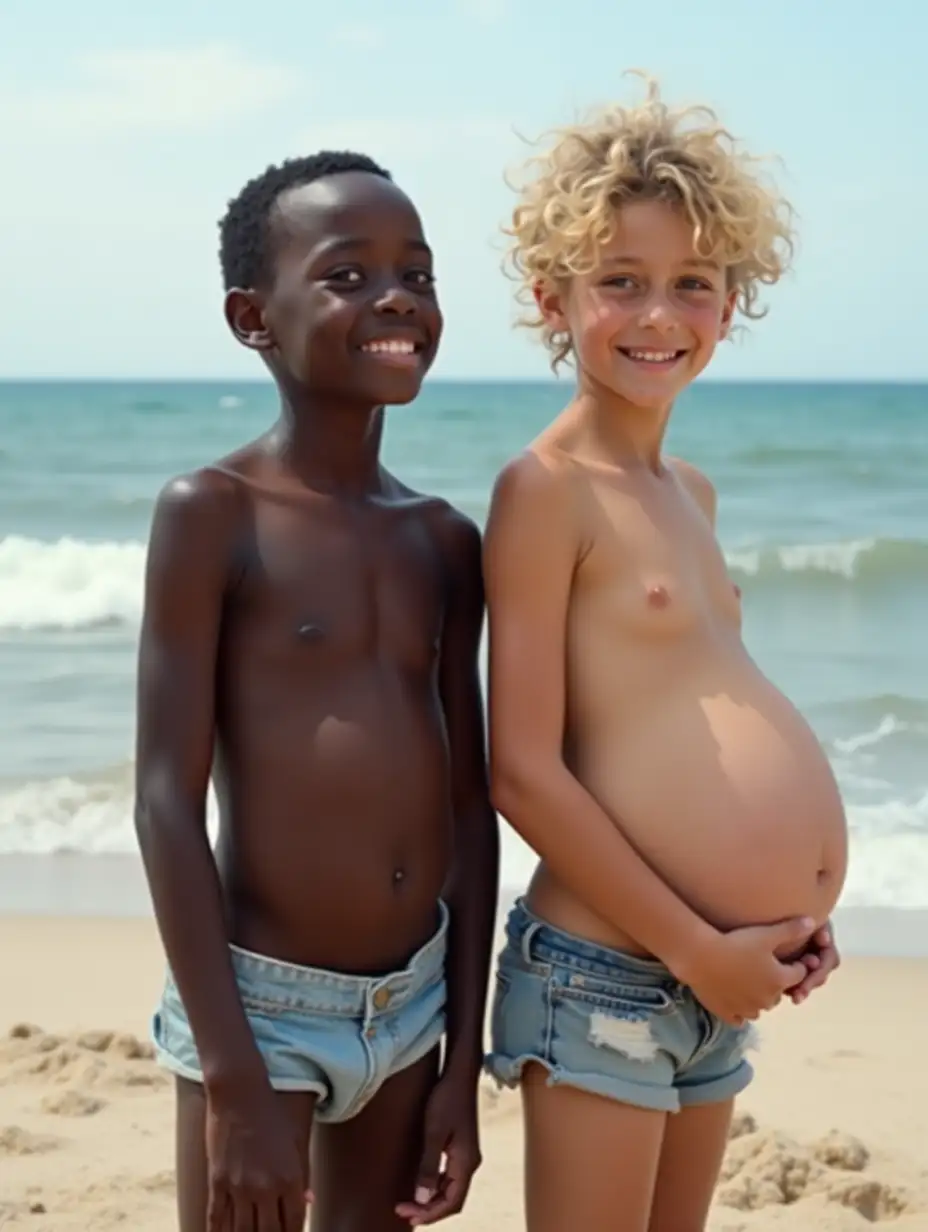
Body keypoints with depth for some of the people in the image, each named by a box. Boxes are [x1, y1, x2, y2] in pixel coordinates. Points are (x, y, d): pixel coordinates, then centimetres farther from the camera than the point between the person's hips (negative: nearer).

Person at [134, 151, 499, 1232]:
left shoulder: (445, 543, 5)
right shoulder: (213, 513, -11)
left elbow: (470, 806, 9)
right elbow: (167, 800, -14)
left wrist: (463, 1060, 8)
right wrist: (235, 1081, -17)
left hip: (414, 1007, 6)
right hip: (262, 1003, -5)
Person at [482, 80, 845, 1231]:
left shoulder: (689, 490, 12)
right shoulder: (547, 489, -12)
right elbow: (524, 771, -17)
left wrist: (783, 905, 7)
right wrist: (697, 947, -13)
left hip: (719, 974, 8)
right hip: (606, 977, -8)